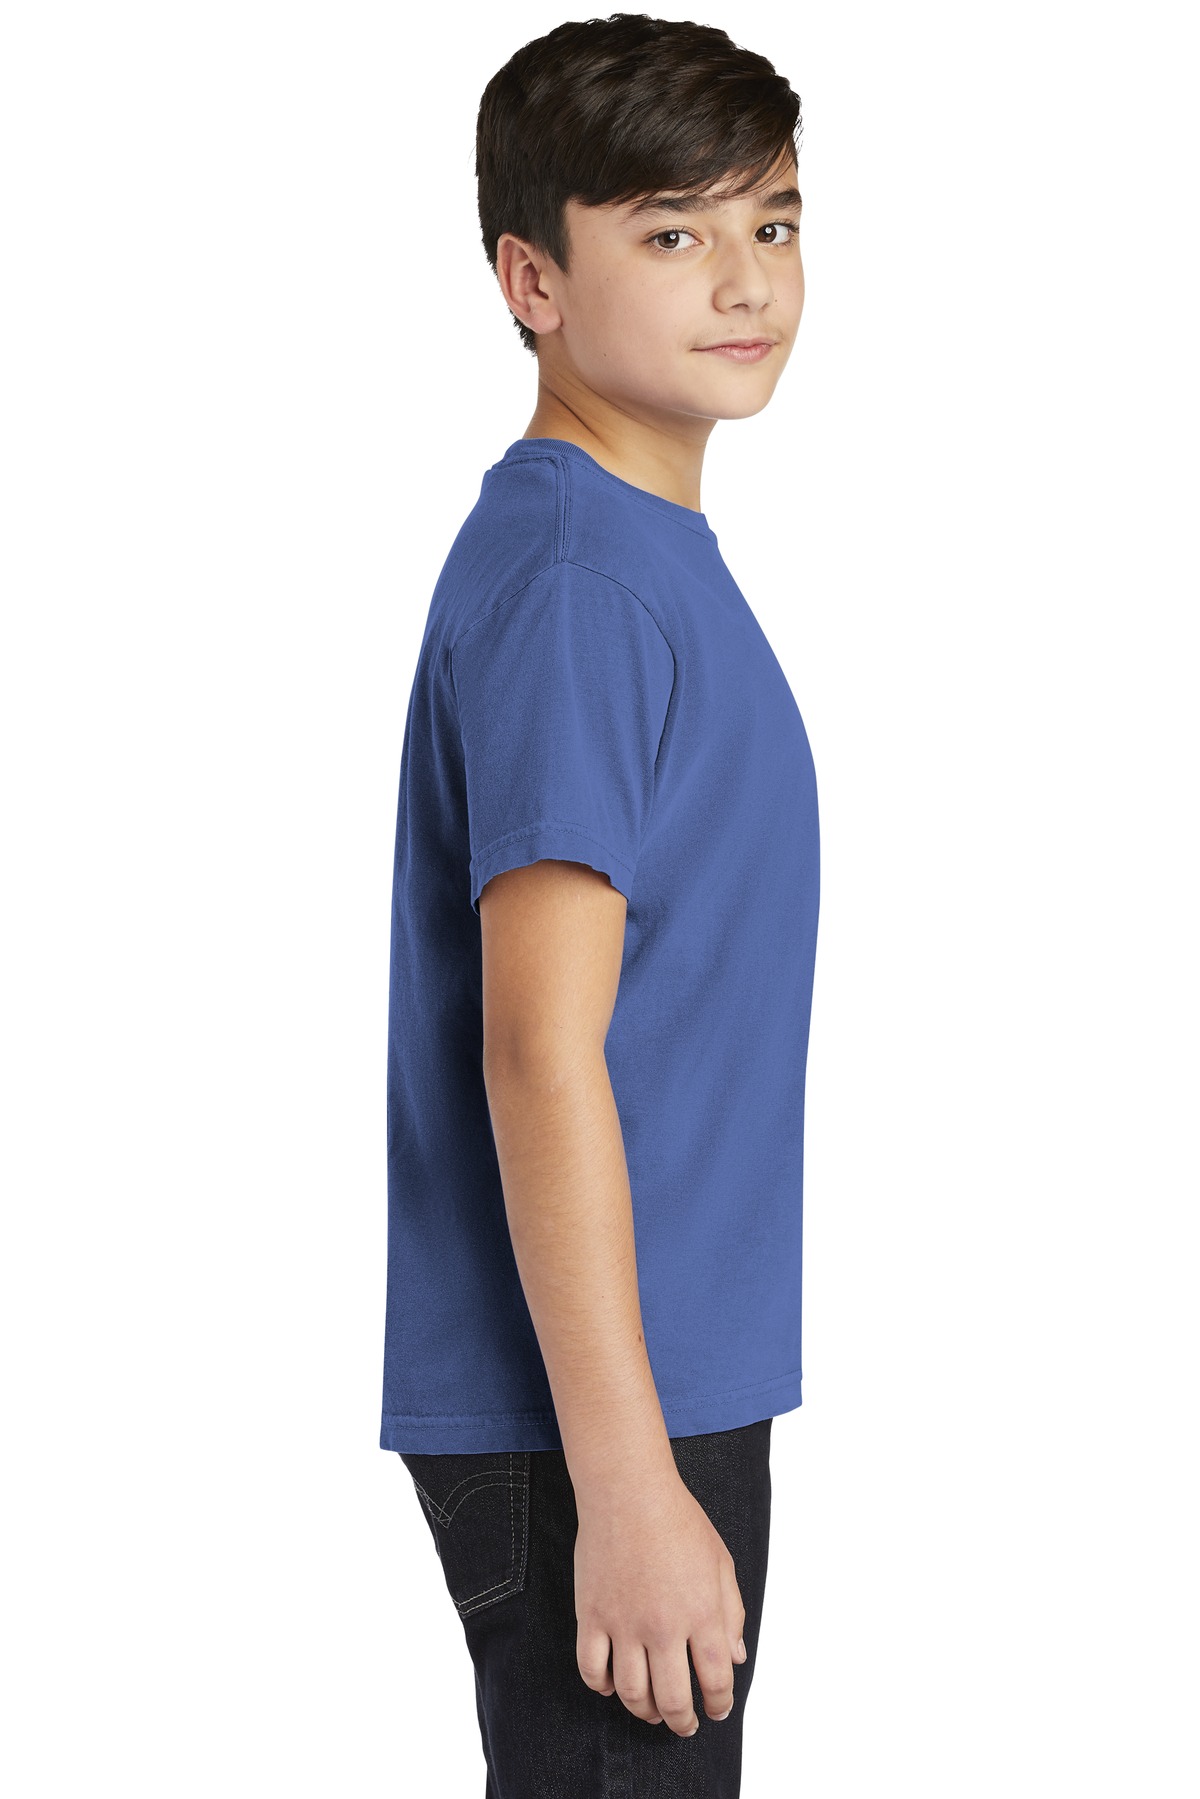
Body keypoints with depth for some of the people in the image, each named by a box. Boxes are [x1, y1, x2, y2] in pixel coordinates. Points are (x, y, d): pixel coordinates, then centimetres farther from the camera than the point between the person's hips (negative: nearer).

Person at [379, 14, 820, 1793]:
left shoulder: (661, 558, 13)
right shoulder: (569, 587, -17)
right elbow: (539, 1057, -22)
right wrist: (625, 1486, -23)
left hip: (678, 1380, 10)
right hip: (589, 1425, -10)